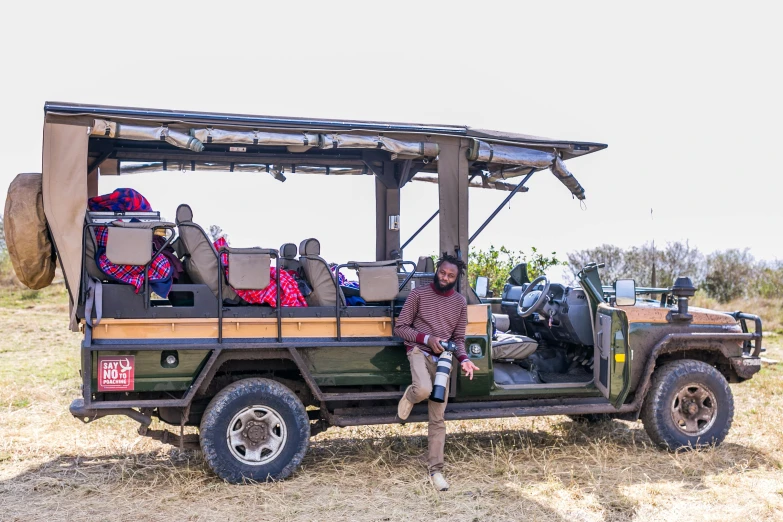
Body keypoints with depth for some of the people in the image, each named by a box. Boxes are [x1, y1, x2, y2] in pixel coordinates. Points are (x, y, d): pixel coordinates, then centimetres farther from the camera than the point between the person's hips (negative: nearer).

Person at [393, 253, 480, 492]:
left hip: (442, 359, 3)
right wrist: (426, 339, -17)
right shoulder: (418, 294, -4)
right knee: (423, 390, -35)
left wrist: (464, 359, -9)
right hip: (419, 351, -3)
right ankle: (409, 396, 2)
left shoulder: (460, 302, 8)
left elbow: (458, 338, 12)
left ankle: (435, 469, 10)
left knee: (438, 418, 2)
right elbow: (399, 328, -3)